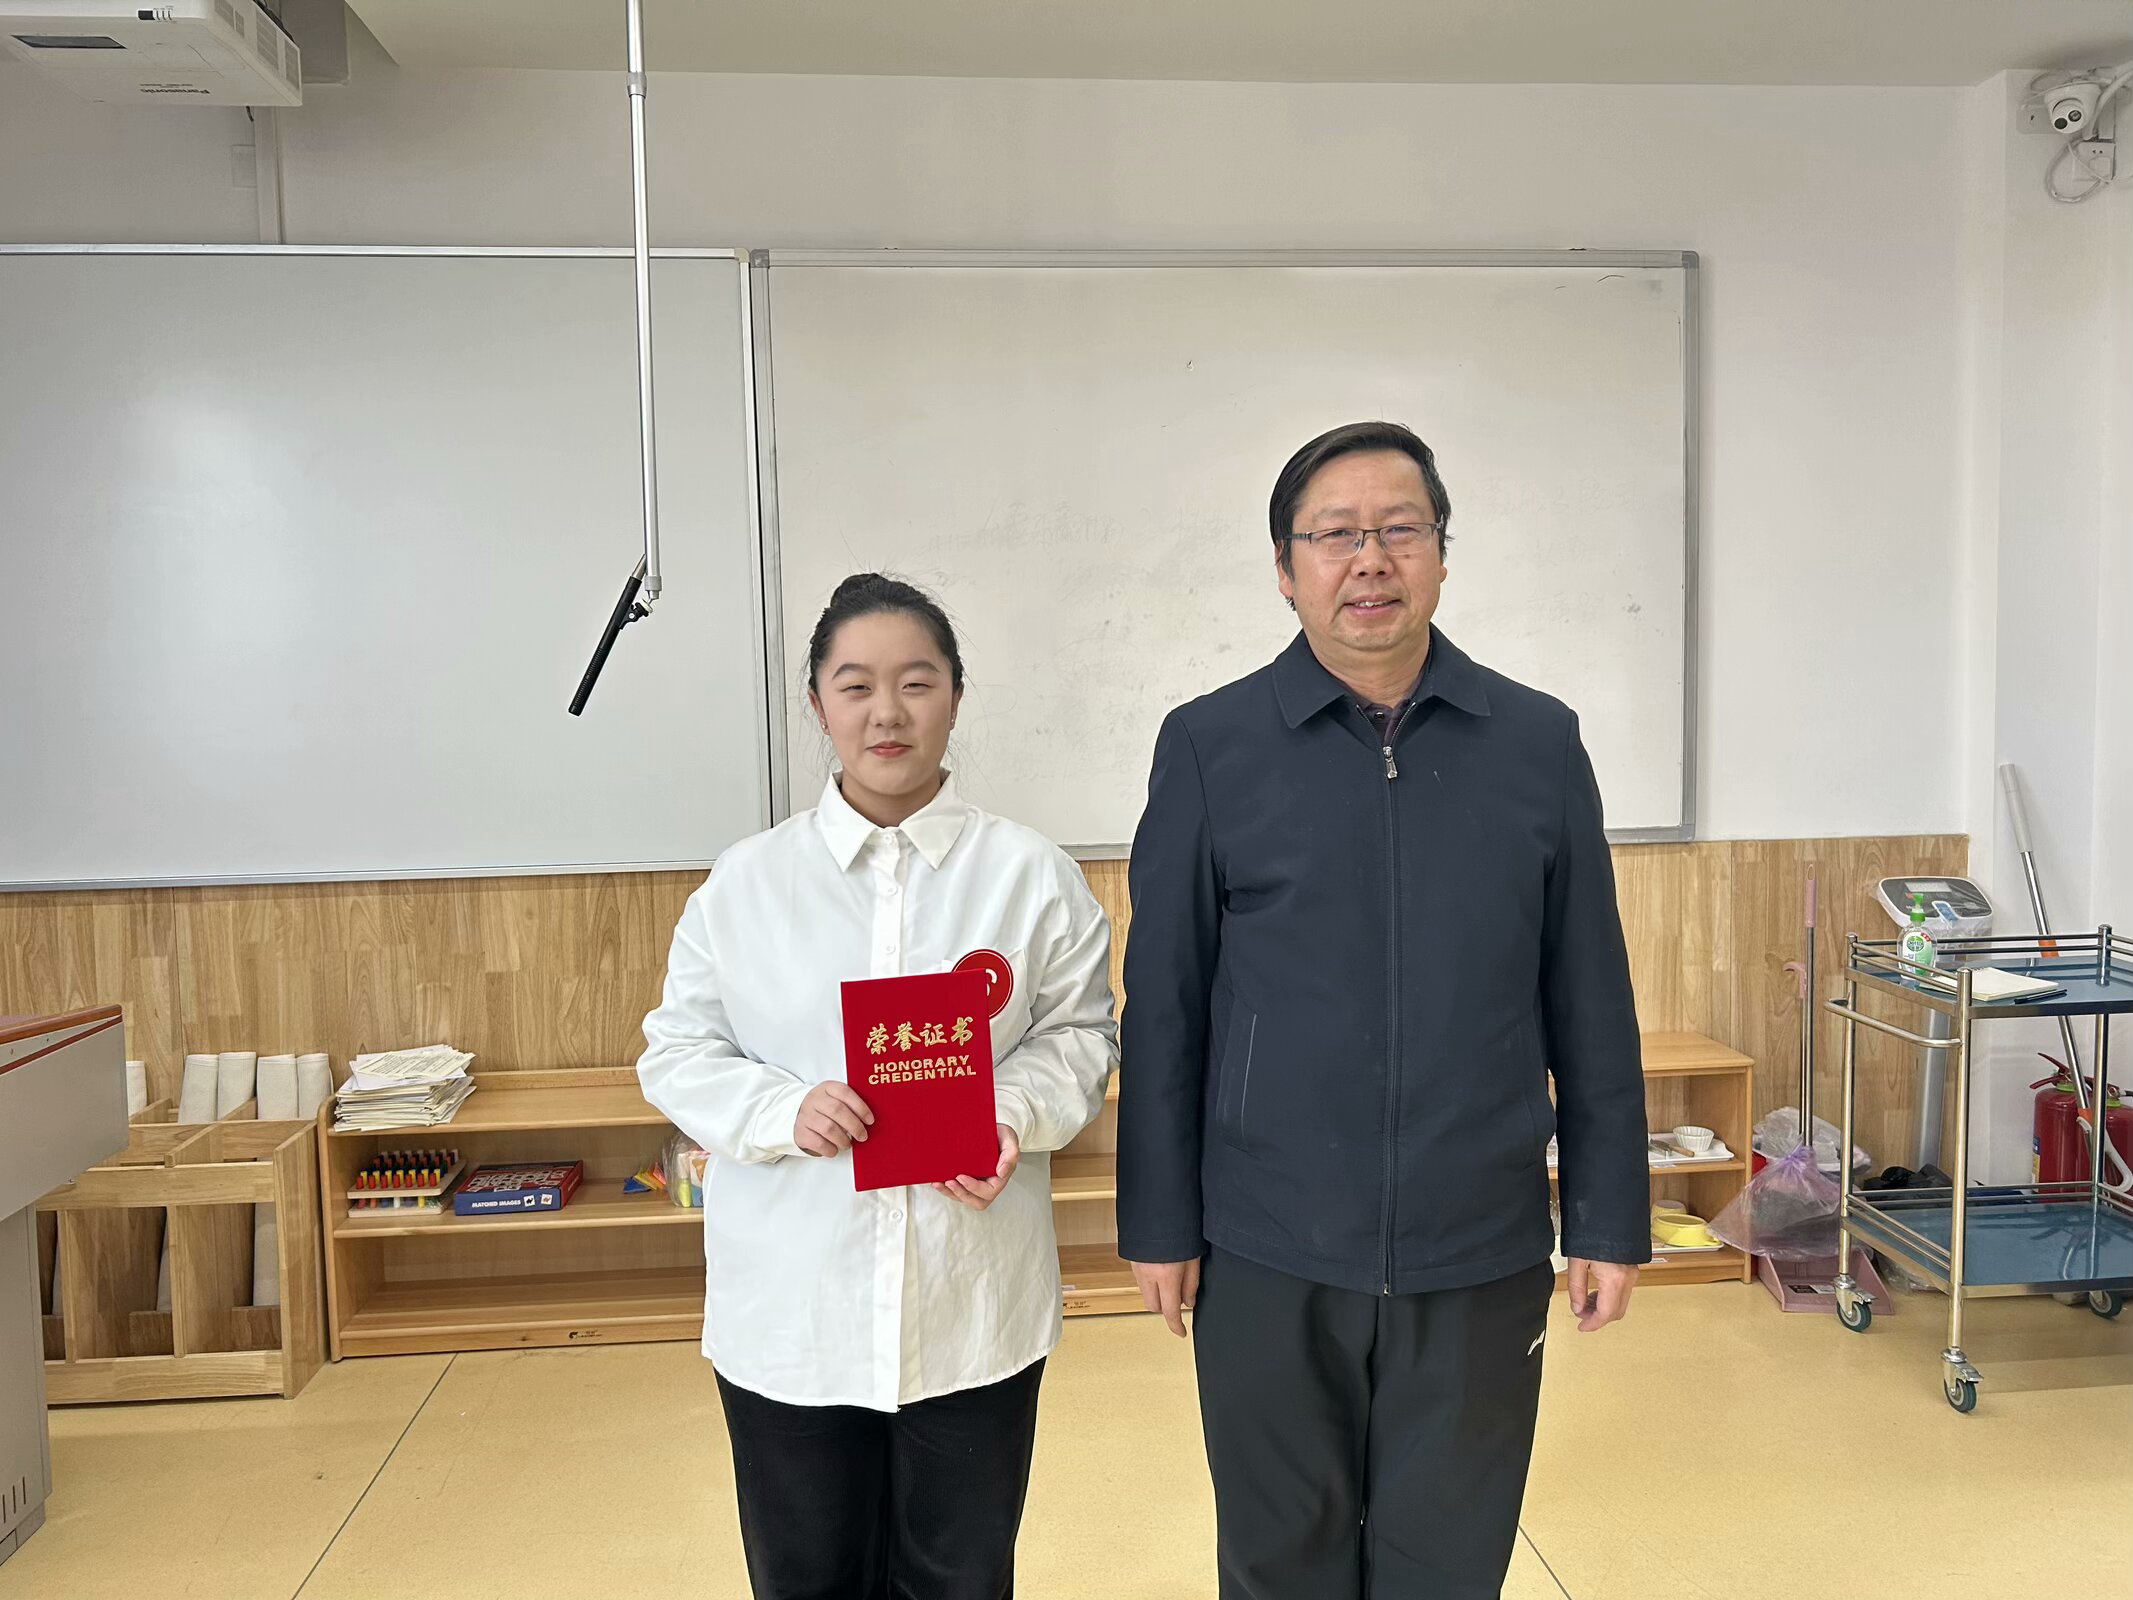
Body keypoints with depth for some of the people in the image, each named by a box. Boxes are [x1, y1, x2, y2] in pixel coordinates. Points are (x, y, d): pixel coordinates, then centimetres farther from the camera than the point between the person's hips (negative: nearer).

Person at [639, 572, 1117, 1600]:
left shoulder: (1030, 875, -2)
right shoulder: (747, 882, -1)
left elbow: (1081, 1034, 3)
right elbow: (677, 1052, 1)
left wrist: (1018, 1113, -18)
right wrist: (785, 1111, -17)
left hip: (973, 1310, 0)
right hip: (790, 1313, 0)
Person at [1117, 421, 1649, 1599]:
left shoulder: (1538, 744, 0)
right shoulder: (1210, 748, -4)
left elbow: (1590, 1008, 4)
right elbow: (1164, 1007, -1)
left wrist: (1610, 1219, 5)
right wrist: (1158, 1223, 0)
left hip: (1479, 1254, 1)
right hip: (1270, 1255, 0)